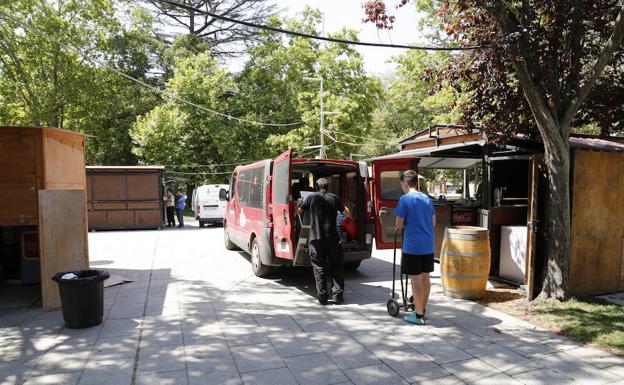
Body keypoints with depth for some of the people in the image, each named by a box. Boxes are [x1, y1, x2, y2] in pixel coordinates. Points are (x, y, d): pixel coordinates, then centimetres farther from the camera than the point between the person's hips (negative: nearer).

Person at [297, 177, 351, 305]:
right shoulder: (334, 198, 5)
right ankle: (338, 295, 9)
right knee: (336, 266, 11)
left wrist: (300, 202, 33)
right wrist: (343, 207, 39)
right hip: (332, 237, 1)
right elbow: (347, 214, 18)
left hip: (316, 238, -1)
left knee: (319, 267, 6)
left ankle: (322, 296, 6)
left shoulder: (311, 197, 2)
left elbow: (298, 211, 13)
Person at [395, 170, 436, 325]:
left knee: (416, 279, 0)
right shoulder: (427, 199, 10)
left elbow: (399, 224, -9)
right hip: (428, 245, 7)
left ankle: (419, 315, 6)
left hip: (412, 246, -7)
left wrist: (404, 225, 12)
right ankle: (422, 310, 28)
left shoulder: (405, 199, -10)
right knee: (425, 277, 15)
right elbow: (433, 223, 15)